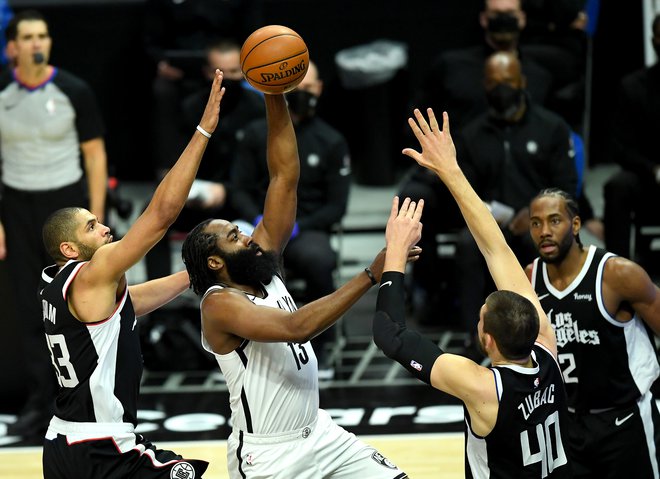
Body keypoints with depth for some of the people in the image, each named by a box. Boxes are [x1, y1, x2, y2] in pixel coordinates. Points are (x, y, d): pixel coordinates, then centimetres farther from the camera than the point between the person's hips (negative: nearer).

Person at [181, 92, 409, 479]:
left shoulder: (266, 270, 3)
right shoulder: (220, 305, -17)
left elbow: (285, 176, -1)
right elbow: (296, 327, -33)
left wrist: (276, 98, -10)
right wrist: (371, 276, -35)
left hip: (319, 434, 8)